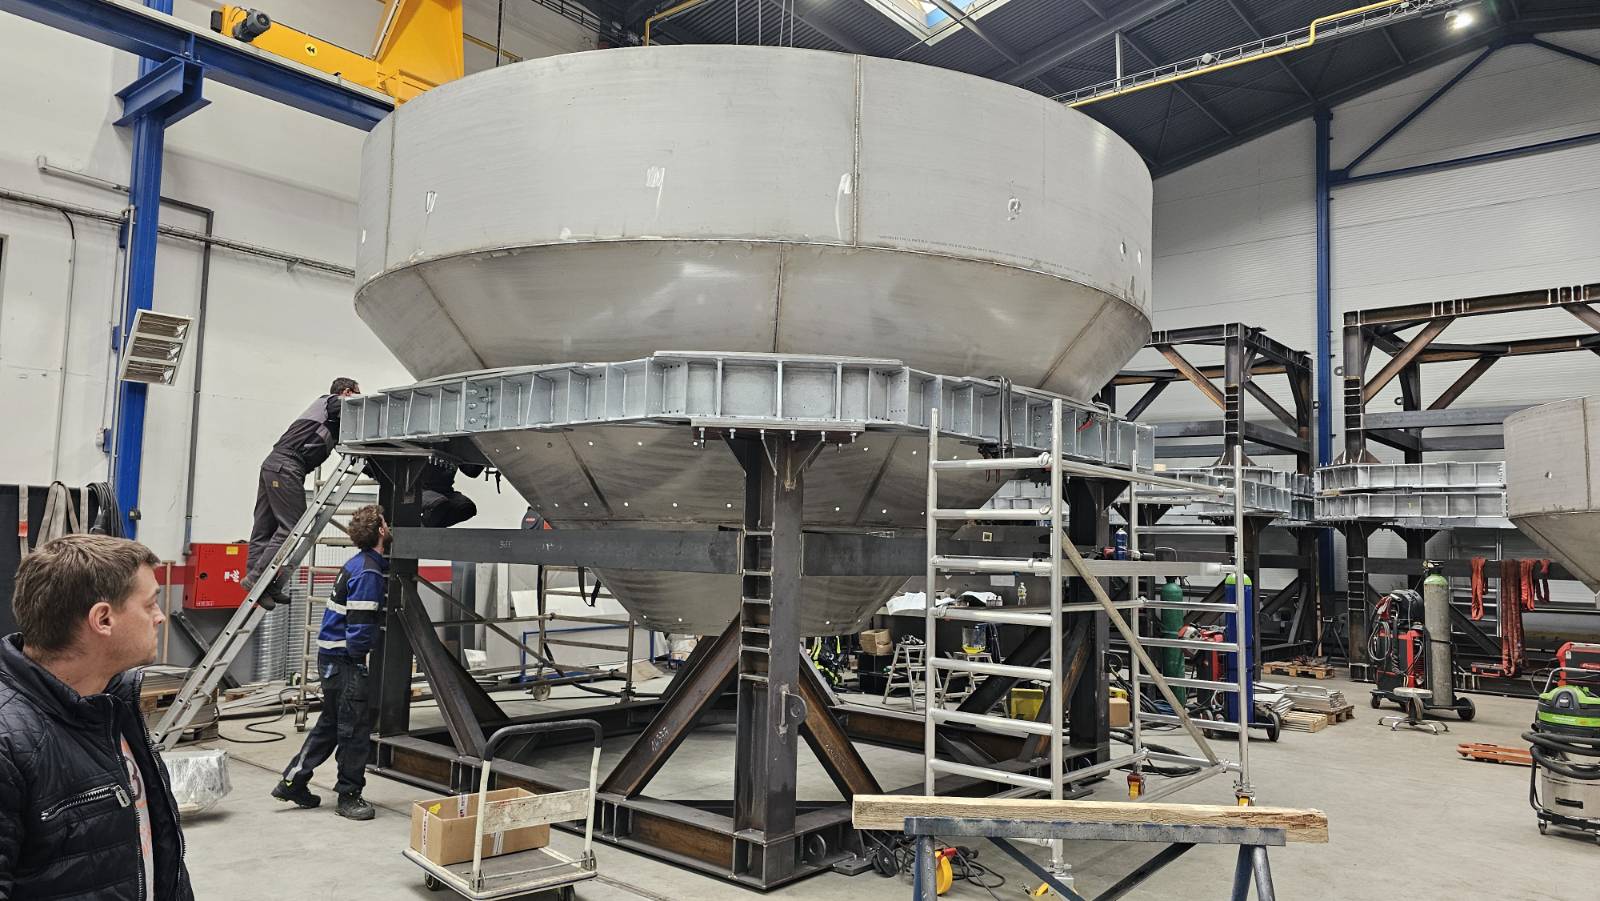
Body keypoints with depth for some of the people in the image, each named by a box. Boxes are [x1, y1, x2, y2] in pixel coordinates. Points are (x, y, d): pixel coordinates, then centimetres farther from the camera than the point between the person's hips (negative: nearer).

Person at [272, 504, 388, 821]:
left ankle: (292, 783, 27)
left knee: (331, 723, 19)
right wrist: (358, 657, -9)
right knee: (354, 727, 0)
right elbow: (360, 628, -23)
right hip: (344, 658, -10)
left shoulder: (363, 563, 11)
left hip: (334, 654, 10)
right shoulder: (368, 572, -21)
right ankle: (349, 795, 11)